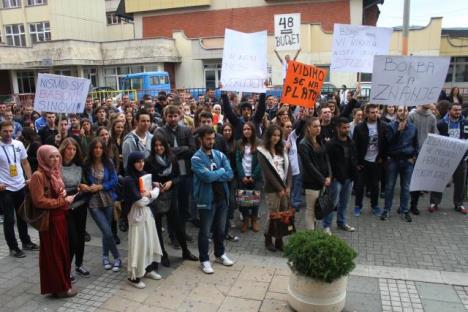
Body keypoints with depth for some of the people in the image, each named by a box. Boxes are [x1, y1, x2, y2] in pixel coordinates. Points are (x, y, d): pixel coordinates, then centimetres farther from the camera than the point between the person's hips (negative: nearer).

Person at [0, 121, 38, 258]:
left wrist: (30, 178, 0)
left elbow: (25, 163, 9)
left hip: (21, 186, 4)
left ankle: (26, 242, 31)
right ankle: (13, 247, 17)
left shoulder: (19, 144, 0)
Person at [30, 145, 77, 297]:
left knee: (62, 251, 15)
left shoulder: (55, 173, 10)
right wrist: (63, 201, -17)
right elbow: (39, 201, -21)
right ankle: (59, 287, 15)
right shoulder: (38, 176, -16)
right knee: (53, 254, 3)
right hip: (49, 220, -8)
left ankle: (62, 282, 29)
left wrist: (64, 194, 1)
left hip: (60, 218, 8)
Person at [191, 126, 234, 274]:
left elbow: (229, 174, -5)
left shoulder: (220, 155, 5)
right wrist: (221, 171, -9)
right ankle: (204, 260, 22)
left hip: (222, 197, 6)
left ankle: (220, 254, 38)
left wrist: (214, 176, -16)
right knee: (205, 231, 7)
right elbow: (207, 176, -25)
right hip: (206, 199, -5)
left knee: (220, 229, 20)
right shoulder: (196, 158, -12)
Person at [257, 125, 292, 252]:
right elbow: (267, 172, -11)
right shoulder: (262, 151, -5)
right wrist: (279, 188, -12)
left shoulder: (282, 150, 13)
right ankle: (268, 240, 17)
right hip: (272, 189, -5)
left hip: (285, 187, 5)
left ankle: (279, 240, 16)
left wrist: (288, 186, -3)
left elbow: (288, 168, 8)